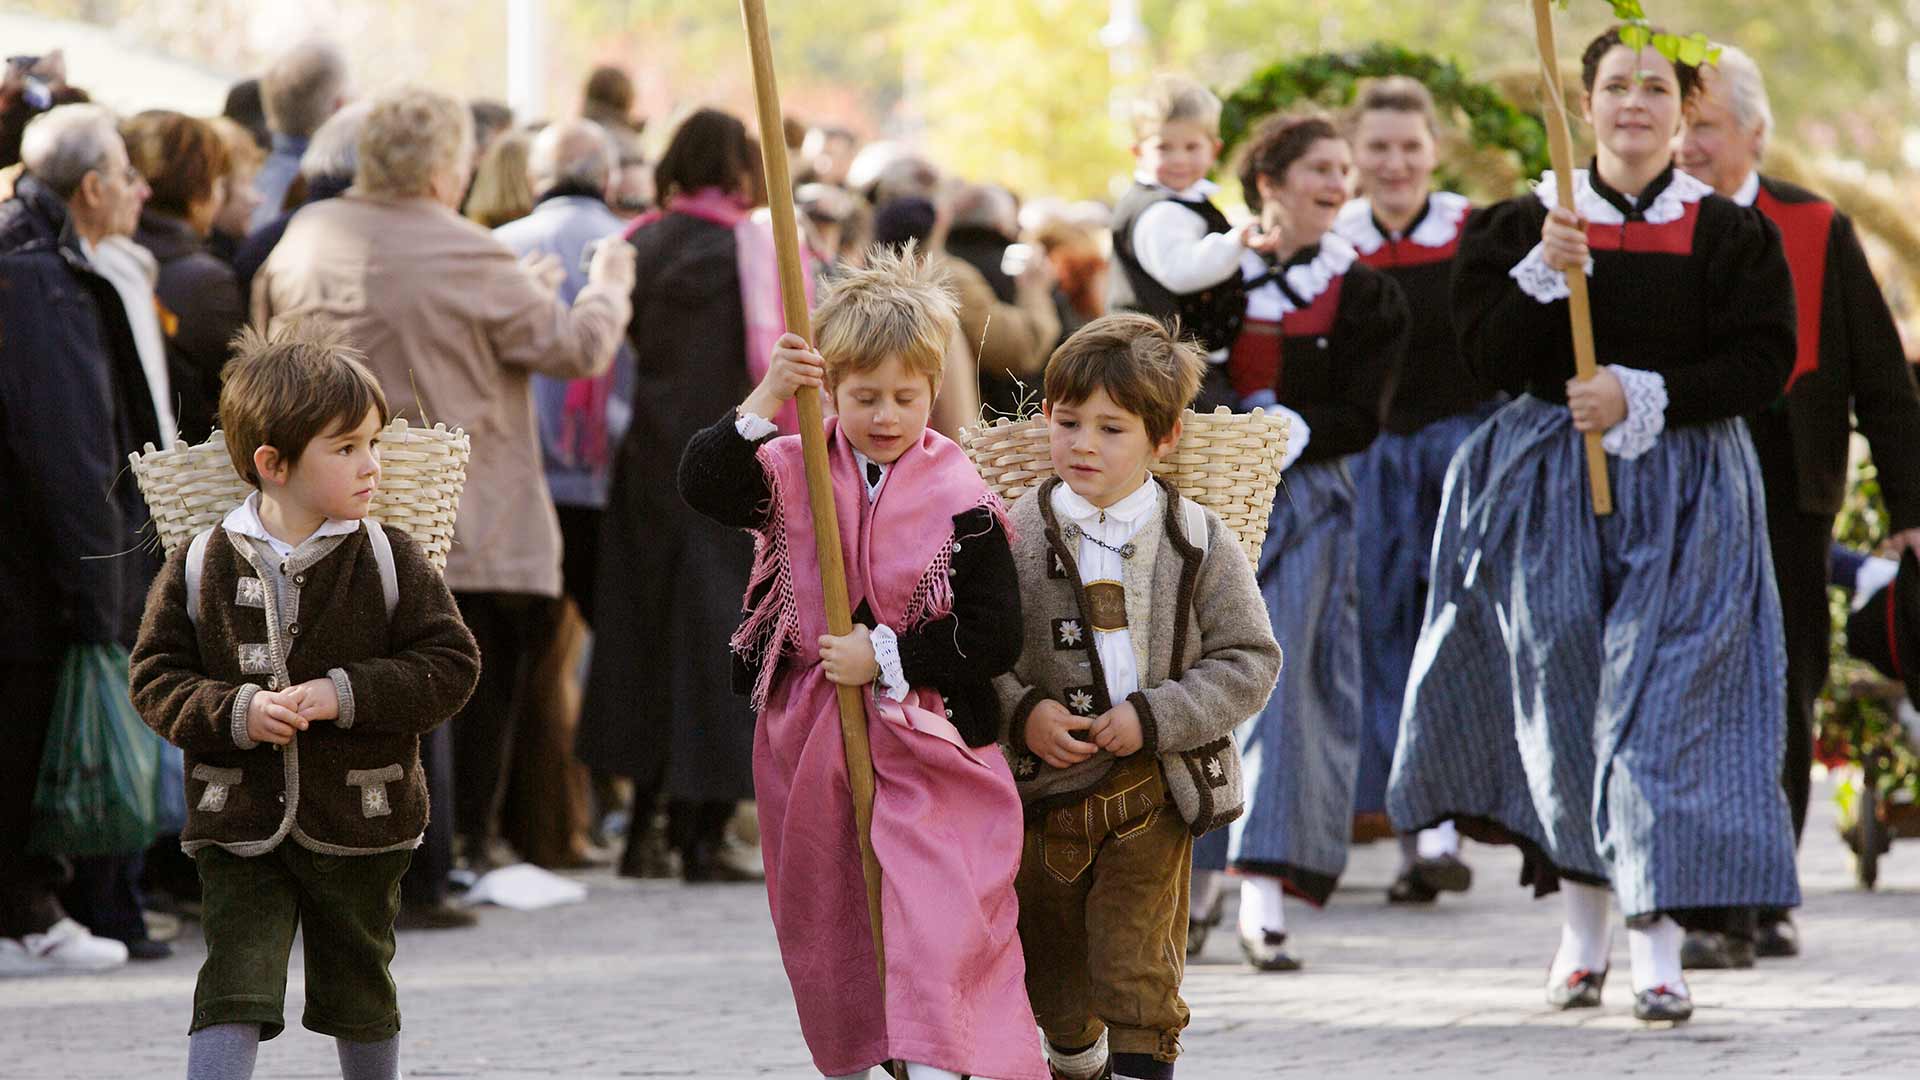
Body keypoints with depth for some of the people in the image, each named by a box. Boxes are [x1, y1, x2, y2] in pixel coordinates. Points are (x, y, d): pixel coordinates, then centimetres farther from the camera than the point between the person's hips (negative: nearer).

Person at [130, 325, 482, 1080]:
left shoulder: (391, 561, -5)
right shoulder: (199, 567, -4)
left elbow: (451, 665, -7)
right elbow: (156, 678, -1)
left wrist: (344, 696, -18)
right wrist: (235, 712, -18)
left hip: (359, 826, 1)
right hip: (239, 828, -1)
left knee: (359, 994, 14)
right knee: (233, 994, -8)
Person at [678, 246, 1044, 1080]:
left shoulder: (960, 501, -9)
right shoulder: (792, 472, 1)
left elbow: (995, 636, -10)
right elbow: (702, 485, -17)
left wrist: (888, 657, -15)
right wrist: (764, 403, -28)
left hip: (928, 745, -4)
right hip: (808, 741, 4)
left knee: (934, 933, -15)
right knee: (825, 925, 15)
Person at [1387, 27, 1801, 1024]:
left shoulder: (1731, 236, 3)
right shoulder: (1526, 225, 6)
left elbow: (1761, 365, -4)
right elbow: (1490, 357, -2)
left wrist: (1641, 398, -15)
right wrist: (1545, 274, -18)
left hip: (1686, 498, -2)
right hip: (1555, 491, 2)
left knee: (1664, 705, -9)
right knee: (1564, 698, 1)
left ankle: (1655, 939, -12)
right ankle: (1583, 922, 14)